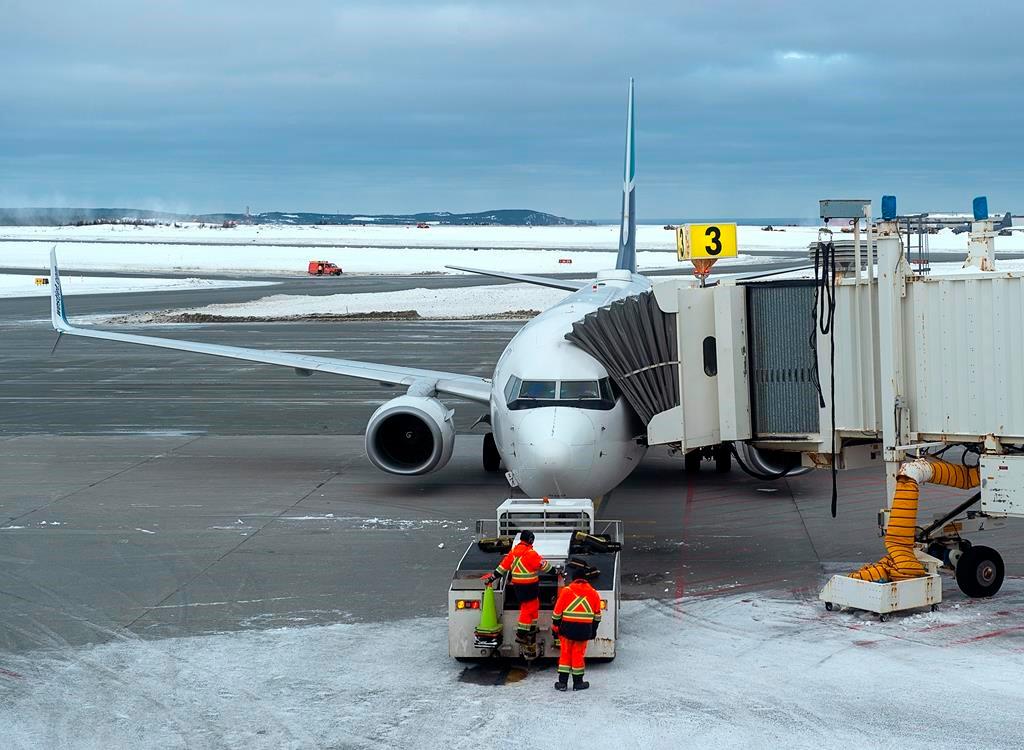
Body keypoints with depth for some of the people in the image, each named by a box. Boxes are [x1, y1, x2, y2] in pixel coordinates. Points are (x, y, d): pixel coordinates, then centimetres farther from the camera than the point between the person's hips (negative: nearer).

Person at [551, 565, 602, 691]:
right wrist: (594, 631, 19)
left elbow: (557, 611, -3)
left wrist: (555, 626, 7)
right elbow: (597, 615, 10)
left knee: (565, 654, 9)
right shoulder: (593, 593, 3)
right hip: (584, 629, 1)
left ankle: (562, 682, 8)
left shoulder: (566, 591, -5)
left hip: (567, 628, -1)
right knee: (578, 654, 9)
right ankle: (578, 682, 14)